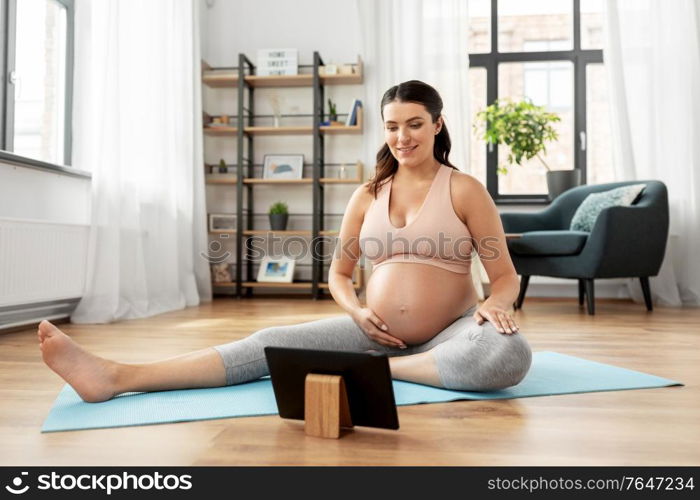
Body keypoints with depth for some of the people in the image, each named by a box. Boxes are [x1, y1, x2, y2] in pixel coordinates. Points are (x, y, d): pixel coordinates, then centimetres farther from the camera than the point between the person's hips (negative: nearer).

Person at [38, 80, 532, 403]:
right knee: (273, 343, -16)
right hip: (377, 331, 2)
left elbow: (505, 274, -3)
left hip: (448, 335, -2)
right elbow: (338, 272, 10)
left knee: (510, 352, -35)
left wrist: (495, 305, -26)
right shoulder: (369, 194, 5)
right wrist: (357, 311, -11)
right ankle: (114, 377, -23)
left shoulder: (464, 189, -4)